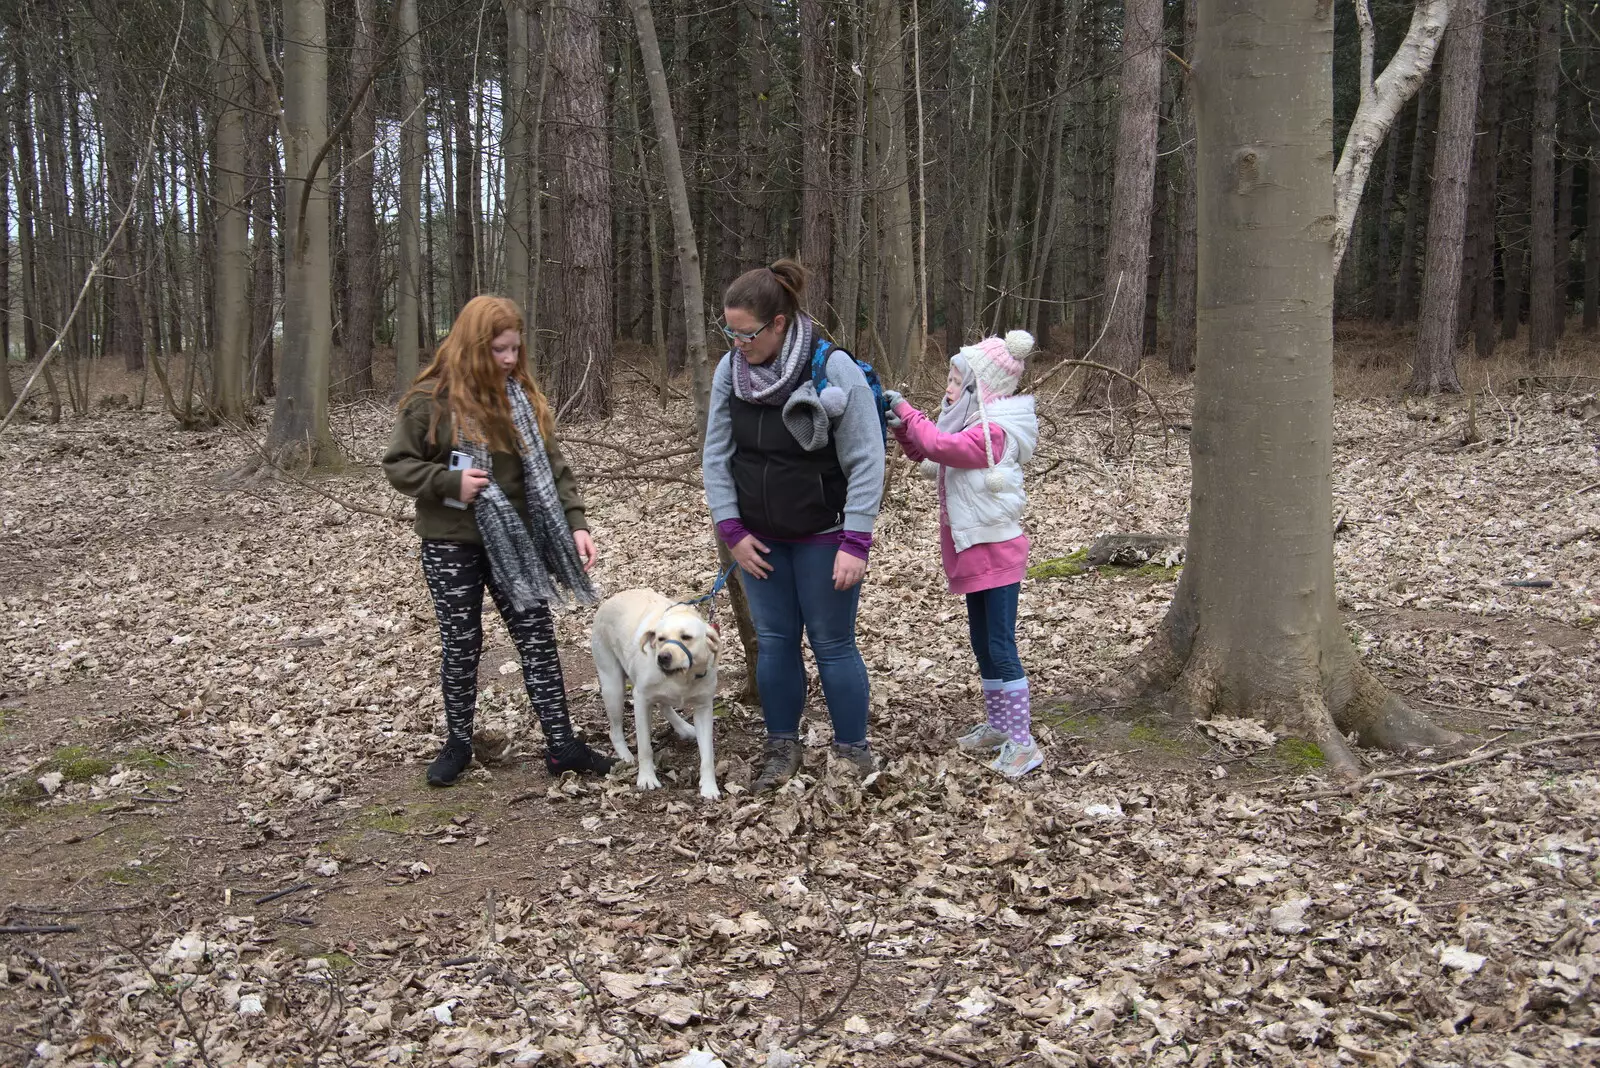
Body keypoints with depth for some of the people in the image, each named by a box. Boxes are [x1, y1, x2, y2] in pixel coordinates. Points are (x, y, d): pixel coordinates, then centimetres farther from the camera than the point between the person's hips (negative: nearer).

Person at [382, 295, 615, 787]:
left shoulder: (523, 396, 1)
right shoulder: (431, 399, -10)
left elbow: (551, 466, 2)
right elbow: (397, 465, -5)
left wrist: (575, 523, -9)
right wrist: (449, 482, -21)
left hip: (514, 541, 3)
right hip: (451, 545, -3)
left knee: (537, 637, 4)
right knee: (460, 645, 8)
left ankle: (561, 744, 10)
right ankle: (458, 742, 26)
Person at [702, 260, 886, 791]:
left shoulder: (833, 369, -18)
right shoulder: (730, 369, -4)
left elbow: (865, 461, -16)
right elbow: (716, 454, 2)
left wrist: (855, 543, -19)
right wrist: (732, 530, -4)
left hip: (823, 537, -4)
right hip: (760, 538, 4)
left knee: (832, 643, 3)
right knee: (773, 641, 11)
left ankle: (853, 750, 18)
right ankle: (782, 747, 26)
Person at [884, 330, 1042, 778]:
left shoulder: (993, 431, -20)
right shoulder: (974, 425, 11)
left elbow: (942, 447, -32)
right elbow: (930, 455, 14)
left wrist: (906, 411, -18)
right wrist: (903, 429, -3)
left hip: (996, 551, -10)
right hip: (974, 551, 10)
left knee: (1000, 646, -7)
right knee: (982, 641, 16)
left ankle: (1022, 741, -2)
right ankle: (998, 724, 27)